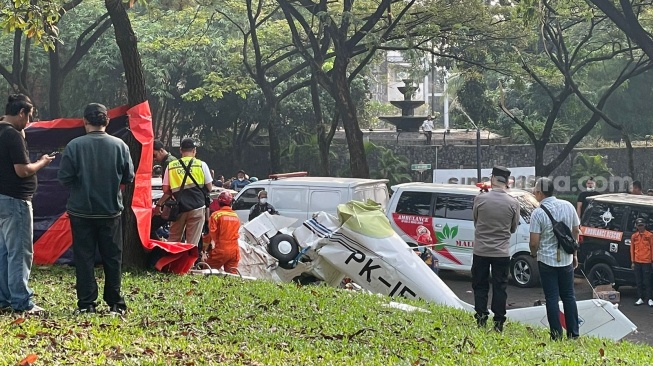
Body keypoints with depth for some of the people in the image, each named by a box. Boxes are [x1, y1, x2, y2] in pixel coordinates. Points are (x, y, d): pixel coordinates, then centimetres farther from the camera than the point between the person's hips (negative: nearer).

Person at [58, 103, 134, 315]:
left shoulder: (74, 146, -11)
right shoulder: (119, 145, -6)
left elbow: (64, 178, -8)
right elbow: (129, 177, 1)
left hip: (81, 211, -1)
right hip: (111, 211, 1)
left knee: (84, 257, 5)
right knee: (112, 257, 10)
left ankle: (86, 304, 5)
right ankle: (115, 303, 13)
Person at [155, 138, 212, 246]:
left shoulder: (171, 166, 5)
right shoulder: (201, 164, 1)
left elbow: (166, 190, 4)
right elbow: (209, 188, 4)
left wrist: (159, 204, 21)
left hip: (179, 207, 2)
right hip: (197, 207, -2)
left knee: (173, 240, 14)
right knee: (192, 243, 0)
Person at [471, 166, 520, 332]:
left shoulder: (480, 199, -9)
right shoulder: (513, 203, -7)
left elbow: (475, 221, 5)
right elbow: (513, 228, 6)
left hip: (481, 251, 0)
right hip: (502, 252, 0)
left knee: (480, 286, 12)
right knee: (499, 287, 8)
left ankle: (481, 318, 8)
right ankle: (498, 322, 7)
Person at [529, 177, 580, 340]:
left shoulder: (538, 213, -15)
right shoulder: (567, 206, 0)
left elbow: (534, 242, -15)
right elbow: (576, 231, 8)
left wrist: (533, 253, 6)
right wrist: (574, 253, 18)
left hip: (547, 260, -4)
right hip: (566, 259, 4)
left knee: (552, 298, 3)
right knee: (569, 296, 14)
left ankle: (557, 335, 4)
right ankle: (573, 334, 16)